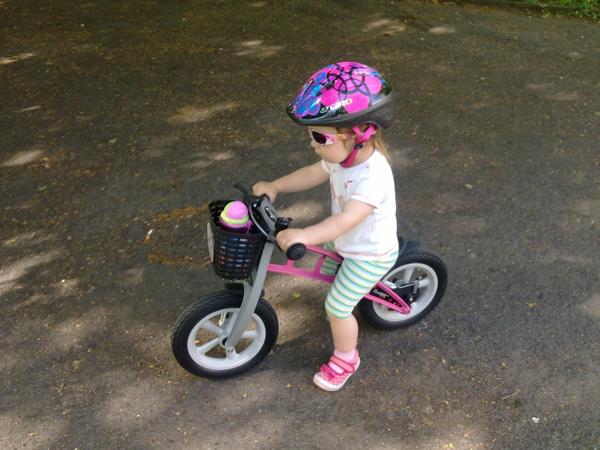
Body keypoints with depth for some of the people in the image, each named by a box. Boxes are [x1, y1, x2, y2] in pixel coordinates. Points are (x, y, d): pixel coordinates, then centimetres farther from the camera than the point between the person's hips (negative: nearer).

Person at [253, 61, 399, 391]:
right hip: (343, 241, 8)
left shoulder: (372, 174, -38)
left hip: (370, 255, -8)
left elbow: (348, 218, -46)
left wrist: (305, 235, -58)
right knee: (327, 272, 27)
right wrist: (275, 186, -11)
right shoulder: (343, 155, -12)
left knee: (337, 307, 0)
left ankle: (345, 359, 26)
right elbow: (313, 174, 1)